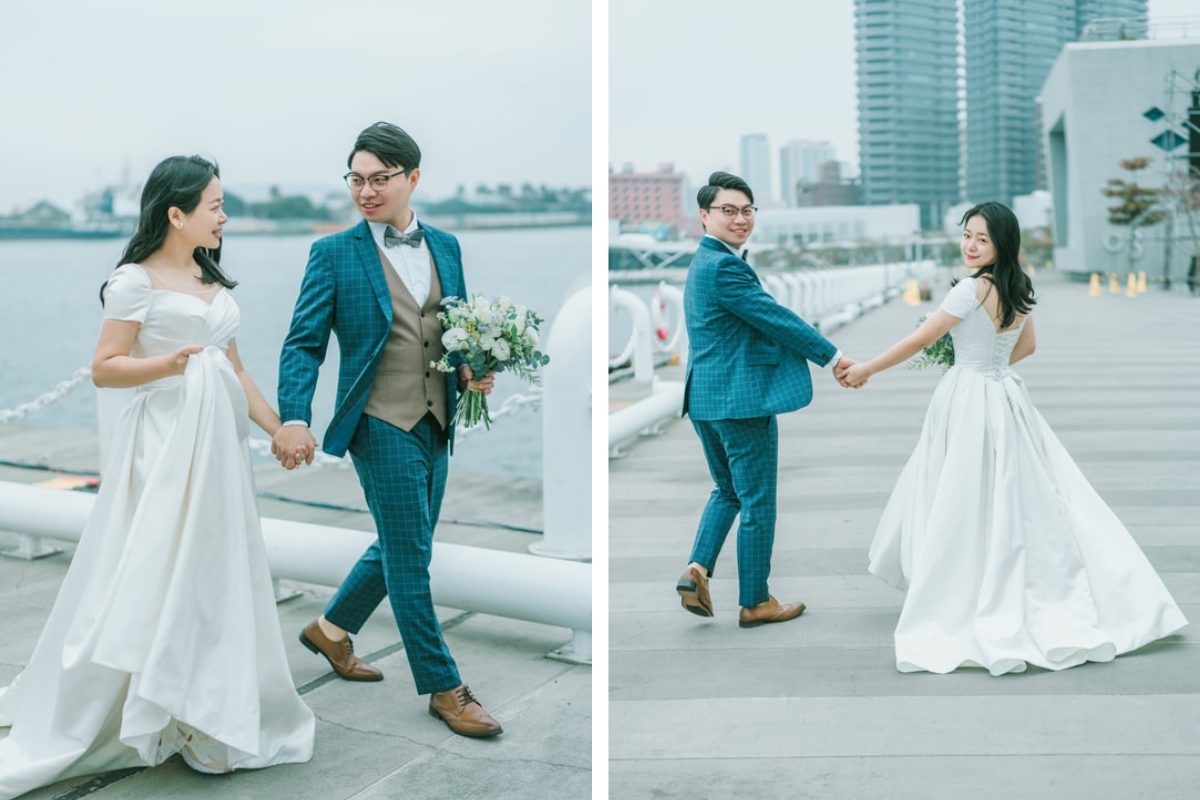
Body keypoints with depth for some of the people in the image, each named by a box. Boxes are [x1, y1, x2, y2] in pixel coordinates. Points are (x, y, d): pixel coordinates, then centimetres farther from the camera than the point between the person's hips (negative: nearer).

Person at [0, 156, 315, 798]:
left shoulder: (212, 280, 15)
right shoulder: (136, 280, -6)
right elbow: (104, 369, -8)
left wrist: (277, 427, 16)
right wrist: (165, 365, -24)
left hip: (217, 443, 7)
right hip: (162, 440, -7)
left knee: (214, 572, 9)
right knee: (152, 576, -5)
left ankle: (210, 715, 21)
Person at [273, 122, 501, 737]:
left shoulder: (445, 246, 10)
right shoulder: (334, 254, -4)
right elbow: (304, 343, -8)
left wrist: (471, 372, -3)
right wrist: (294, 418, -22)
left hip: (435, 423, 6)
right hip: (382, 424, -6)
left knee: (402, 546, 17)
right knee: (411, 556, -1)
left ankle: (332, 628, 40)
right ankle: (442, 688, 12)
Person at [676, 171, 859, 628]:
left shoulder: (704, 261, 16)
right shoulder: (723, 266, -17)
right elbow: (777, 319, -16)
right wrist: (834, 357, -6)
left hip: (705, 398, 10)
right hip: (742, 399, -10)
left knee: (727, 491, 23)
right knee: (757, 503, 3)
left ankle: (697, 569, 7)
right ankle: (754, 603, 14)